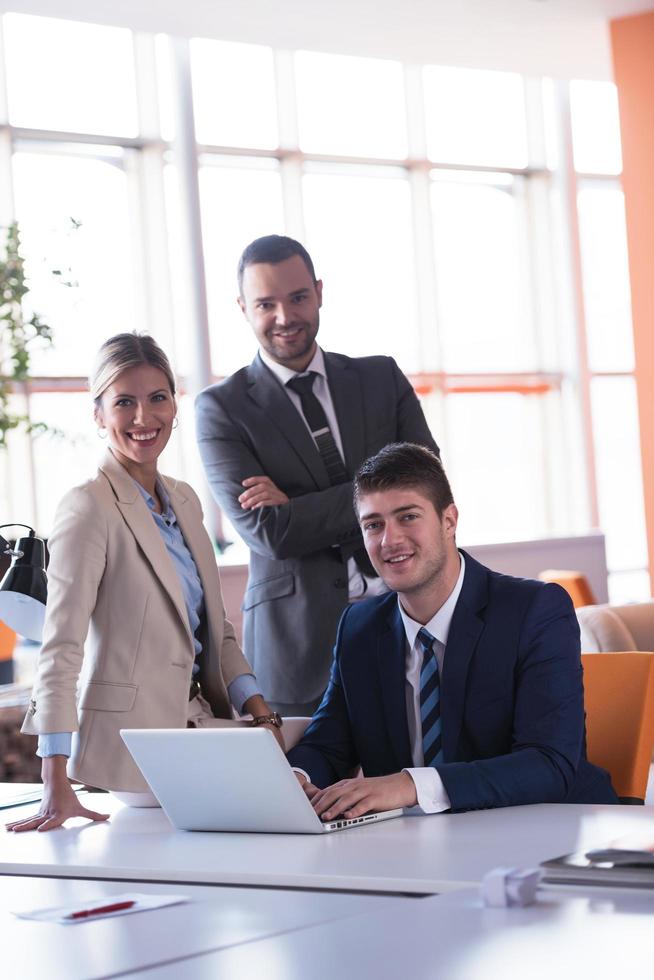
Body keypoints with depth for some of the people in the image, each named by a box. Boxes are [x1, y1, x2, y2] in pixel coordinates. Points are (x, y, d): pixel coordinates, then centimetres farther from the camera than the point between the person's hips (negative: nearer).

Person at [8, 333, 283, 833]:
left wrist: (259, 711, 1)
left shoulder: (184, 501, 13)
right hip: (134, 733, -7)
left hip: (200, 724, 7)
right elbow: (60, 649, -18)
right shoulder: (89, 509, -11)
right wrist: (56, 787, -25)